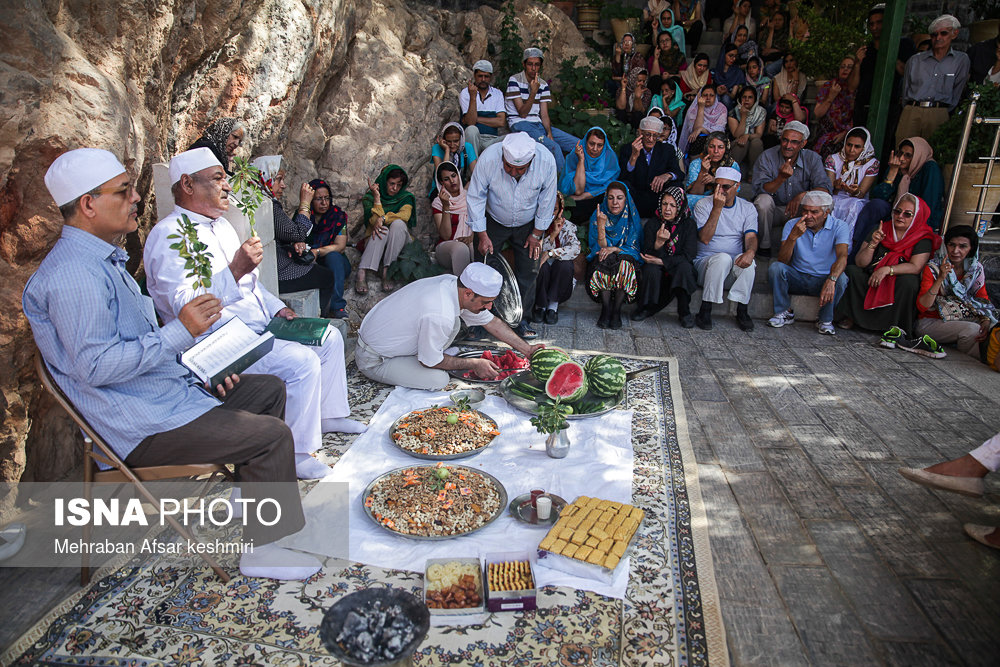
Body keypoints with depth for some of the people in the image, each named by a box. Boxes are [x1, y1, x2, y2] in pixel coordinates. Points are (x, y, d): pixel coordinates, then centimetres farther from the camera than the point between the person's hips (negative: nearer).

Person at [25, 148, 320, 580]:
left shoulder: (103, 259, 13)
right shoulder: (73, 274, -22)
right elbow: (95, 365, -27)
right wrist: (180, 331, -27)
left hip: (168, 391, 11)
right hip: (140, 428, -11)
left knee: (269, 389, 16)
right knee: (272, 435, -17)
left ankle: (252, 489, 29)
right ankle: (262, 551, -1)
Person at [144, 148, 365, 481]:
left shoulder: (220, 224, 16)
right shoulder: (169, 236, -16)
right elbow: (186, 308, -28)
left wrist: (278, 308, 11)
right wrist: (235, 271, -36)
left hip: (261, 325, 10)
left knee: (330, 338, 10)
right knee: (302, 362, -27)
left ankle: (329, 414, 24)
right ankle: (295, 452, -12)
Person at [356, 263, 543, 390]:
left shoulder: (452, 283, -9)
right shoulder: (440, 316, -36)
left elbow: (490, 321, 3)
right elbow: (429, 361, -20)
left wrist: (527, 349, 4)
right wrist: (474, 364, -10)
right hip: (373, 360, -8)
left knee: (454, 323, 0)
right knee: (438, 380, -22)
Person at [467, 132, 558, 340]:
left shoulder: (546, 161, -27)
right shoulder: (488, 159, -30)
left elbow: (547, 200, -12)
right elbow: (475, 198, -18)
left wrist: (537, 233, -6)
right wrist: (482, 235, -16)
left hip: (527, 225, 1)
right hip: (493, 222, -1)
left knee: (528, 272, 0)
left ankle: (518, 319, 15)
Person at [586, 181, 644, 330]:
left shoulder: (632, 218, -1)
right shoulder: (598, 216, -3)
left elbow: (634, 248, -5)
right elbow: (601, 247, -11)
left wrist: (614, 249, -23)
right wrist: (601, 224, -26)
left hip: (626, 258, 0)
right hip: (603, 261, 0)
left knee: (625, 264, -34)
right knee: (604, 261, -34)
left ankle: (616, 310, -22)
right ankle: (606, 308, -23)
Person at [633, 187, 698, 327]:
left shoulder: (689, 224, -2)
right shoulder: (652, 224, -2)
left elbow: (688, 255, -11)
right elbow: (648, 256, -11)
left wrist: (661, 261, -18)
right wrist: (658, 243, -32)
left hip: (679, 273, 0)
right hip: (657, 274, 0)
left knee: (684, 265, -32)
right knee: (650, 268, -32)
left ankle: (684, 312, -19)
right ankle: (645, 308, -9)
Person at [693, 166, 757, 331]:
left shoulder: (747, 208, 9)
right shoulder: (704, 204, -1)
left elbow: (751, 237, -6)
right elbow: (704, 238, -14)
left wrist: (750, 251, -29)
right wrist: (717, 208, -18)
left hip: (735, 267, 2)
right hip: (705, 262, -2)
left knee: (747, 260, -31)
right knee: (723, 258, -35)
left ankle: (742, 311, -21)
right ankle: (705, 312, -28)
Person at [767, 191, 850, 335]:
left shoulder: (839, 227, -8)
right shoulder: (792, 225, -4)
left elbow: (842, 257, -25)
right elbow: (782, 261, -13)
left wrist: (831, 280, -45)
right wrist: (793, 236, -30)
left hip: (823, 279, -1)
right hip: (797, 278, 1)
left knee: (841, 278, -32)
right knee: (775, 267, -27)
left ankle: (826, 320, -10)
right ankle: (785, 312, -10)